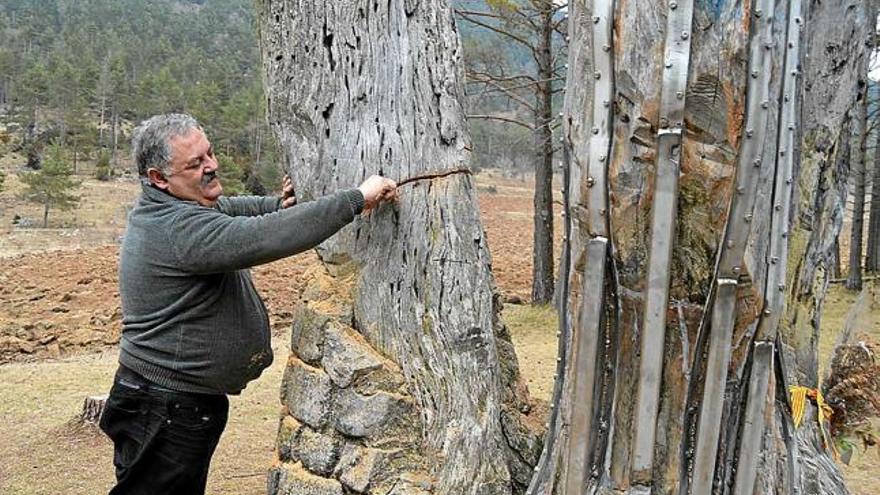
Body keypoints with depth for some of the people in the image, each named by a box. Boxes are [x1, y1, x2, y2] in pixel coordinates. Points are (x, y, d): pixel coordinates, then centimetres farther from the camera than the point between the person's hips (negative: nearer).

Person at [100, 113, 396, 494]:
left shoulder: (161, 208, 7)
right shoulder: (179, 228, -26)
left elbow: (222, 208, 24)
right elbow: (266, 238, -35)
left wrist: (275, 205, 4)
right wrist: (357, 199, -31)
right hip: (167, 410, -10)